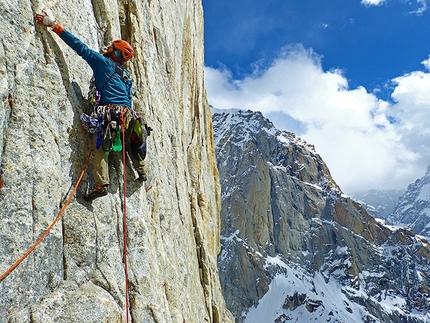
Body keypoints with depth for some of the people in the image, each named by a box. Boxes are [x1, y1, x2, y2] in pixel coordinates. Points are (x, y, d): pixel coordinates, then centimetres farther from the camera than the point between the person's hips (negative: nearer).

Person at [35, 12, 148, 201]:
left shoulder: (103, 62, 5)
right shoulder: (126, 75, 25)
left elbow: (80, 46, 0)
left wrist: (54, 26, 2)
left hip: (108, 111, -7)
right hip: (126, 113, 7)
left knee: (100, 147, -7)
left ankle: (101, 184, -17)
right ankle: (142, 171, 36)